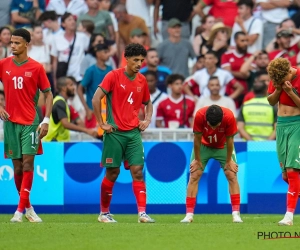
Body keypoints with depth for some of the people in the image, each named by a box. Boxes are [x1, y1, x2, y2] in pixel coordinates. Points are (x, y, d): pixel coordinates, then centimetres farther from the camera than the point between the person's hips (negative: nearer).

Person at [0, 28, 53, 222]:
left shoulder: (36, 67, -3)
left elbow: (48, 94, 2)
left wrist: (46, 120, -7)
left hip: (31, 122, -3)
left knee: (28, 163, -11)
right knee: (17, 166, 5)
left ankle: (21, 210, -11)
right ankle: (28, 207, 18)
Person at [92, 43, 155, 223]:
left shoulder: (142, 80, 8)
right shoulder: (114, 76, -7)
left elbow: (148, 103, 24)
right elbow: (96, 99, -11)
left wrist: (147, 120, 6)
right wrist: (102, 124, -12)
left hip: (134, 132, 4)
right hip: (115, 132, -4)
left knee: (138, 171, -7)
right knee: (112, 172, 3)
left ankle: (142, 213, -12)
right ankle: (104, 213, 17)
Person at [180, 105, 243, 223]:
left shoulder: (229, 117, -34)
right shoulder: (199, 115, -35)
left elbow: (229, 140, -20)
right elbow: (197, 139, -22)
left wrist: (228, 161, -11)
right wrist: (197, 160, -13)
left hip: (223, 146, 0)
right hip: (204, 145, 0)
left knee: (232, 175, -10)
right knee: (194, 176, -9)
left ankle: (236, 214, -7)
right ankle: (189, 214, -7)